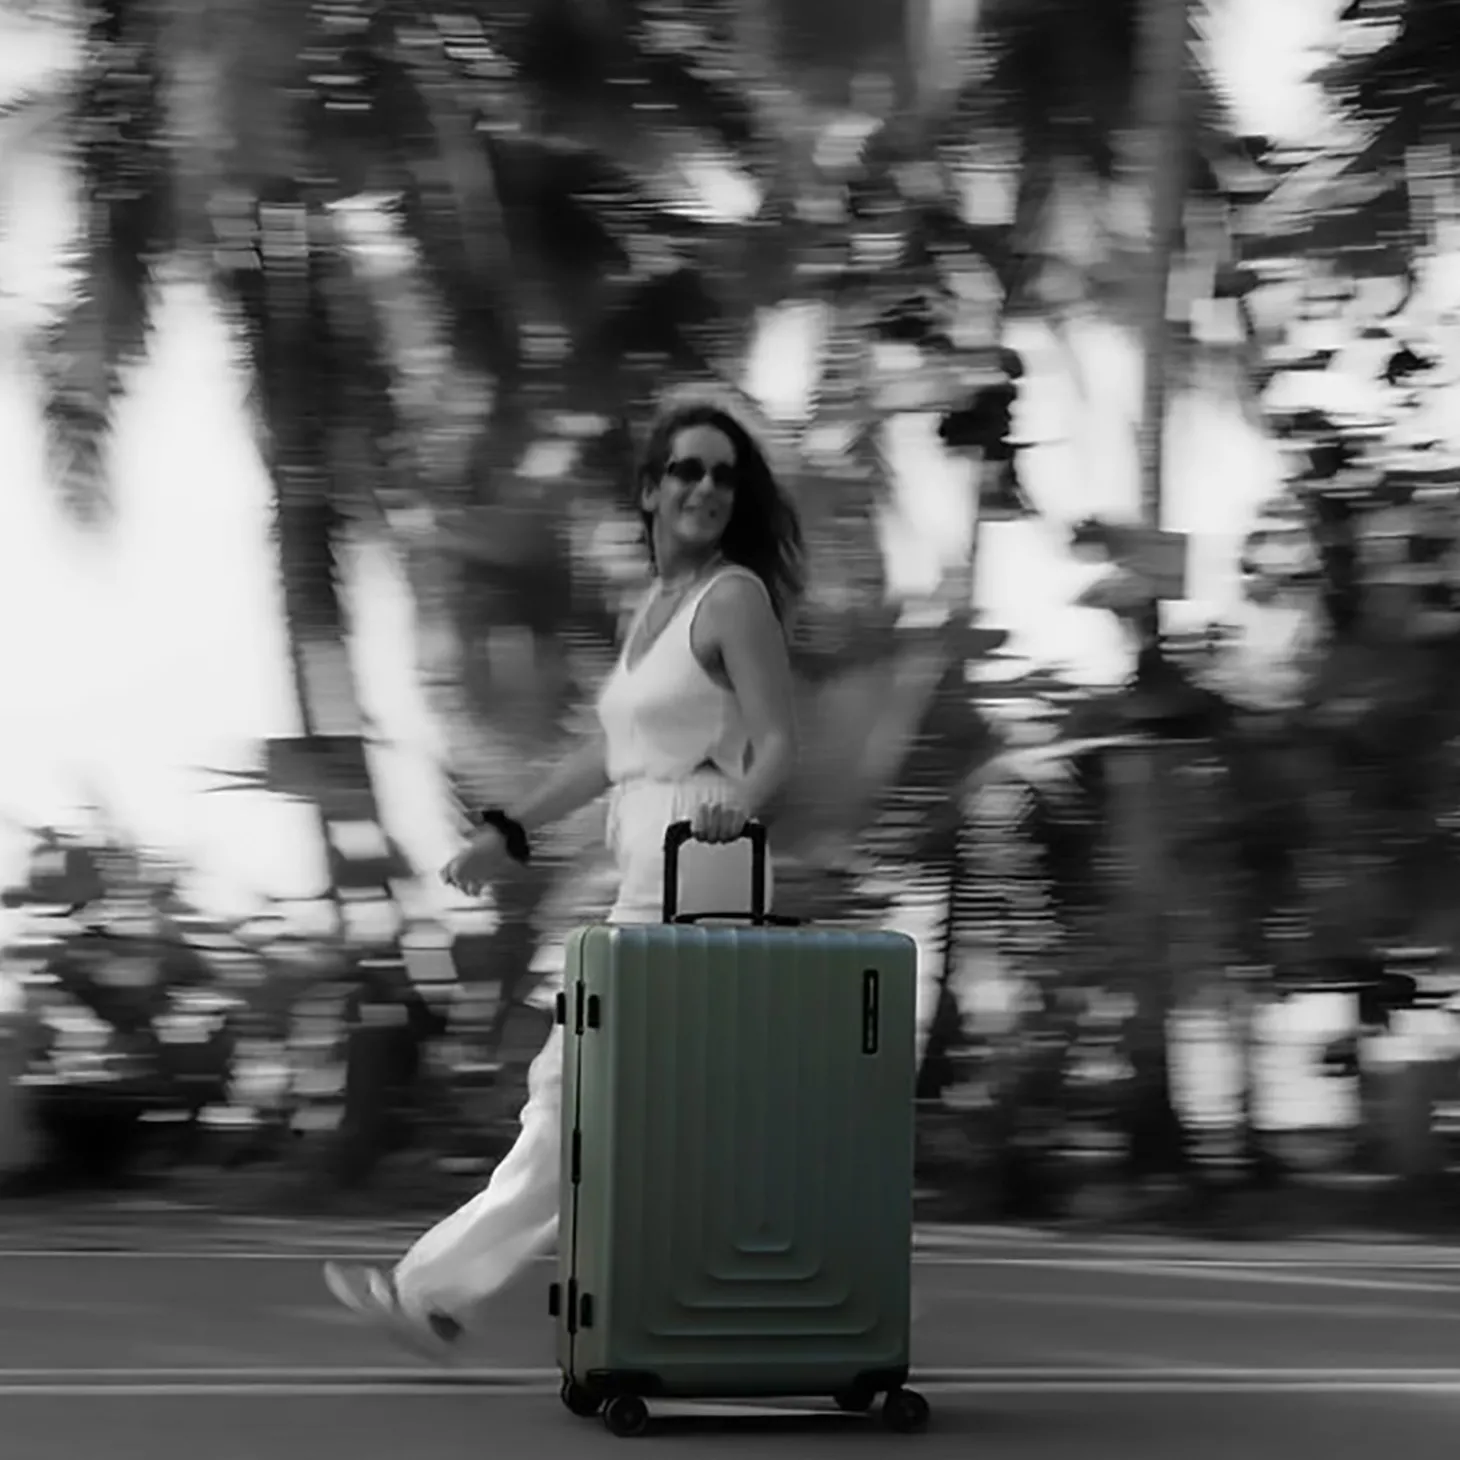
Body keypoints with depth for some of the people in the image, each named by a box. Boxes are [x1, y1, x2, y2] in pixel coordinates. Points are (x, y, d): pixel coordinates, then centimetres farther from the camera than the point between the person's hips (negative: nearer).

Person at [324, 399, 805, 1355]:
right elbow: (613, 752, 23)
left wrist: (737, 807, -33)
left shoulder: (735, 597, -7)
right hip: (652, 875, 9)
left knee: (580, 1088, -4)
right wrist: (509, 833, 23)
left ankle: (439, 1290, 0)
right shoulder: (657, 604, 17)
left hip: (692, 877, -9)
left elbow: (778, 748, -13)